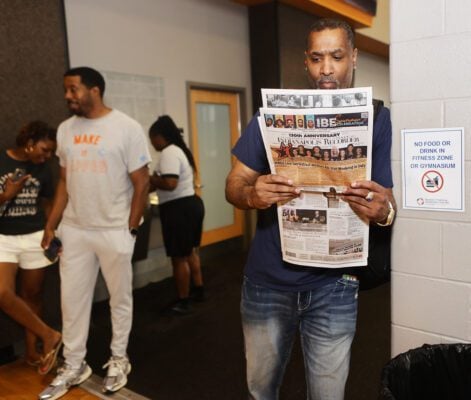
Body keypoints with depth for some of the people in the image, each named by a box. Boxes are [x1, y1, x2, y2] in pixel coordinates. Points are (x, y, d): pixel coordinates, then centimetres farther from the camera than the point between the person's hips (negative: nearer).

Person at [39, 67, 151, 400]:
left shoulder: (127, 128, -8)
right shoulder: (65, 130, 7)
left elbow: (141, 182, -8)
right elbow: (65, 181, 11)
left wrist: (131, 228, -9)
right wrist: (51, 224, 7)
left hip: (115, 231, -4)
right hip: (74, 230, 5)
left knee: (120, 298, 10)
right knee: (72, 299, 11)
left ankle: (119, 359, 30)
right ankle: (74, 366, 28)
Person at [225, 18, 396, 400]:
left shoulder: (376, 118, -2)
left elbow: (388, 199, -1)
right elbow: (233, 184, -2)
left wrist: (382, 210, -25)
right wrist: (251, 194, -25)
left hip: (334, 286, 0)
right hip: (267, 280, 1)